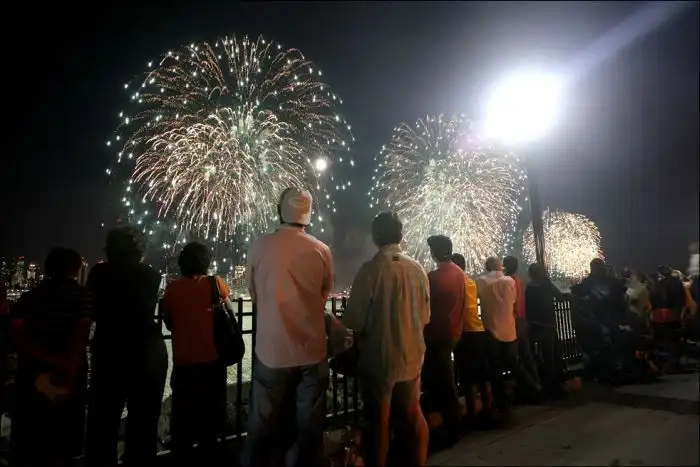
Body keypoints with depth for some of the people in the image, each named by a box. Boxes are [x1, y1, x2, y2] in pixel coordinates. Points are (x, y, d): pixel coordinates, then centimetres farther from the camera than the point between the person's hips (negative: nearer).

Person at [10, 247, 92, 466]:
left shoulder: (30, 296, 8)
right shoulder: (80, 294, -2)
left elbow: (17, 332, -8)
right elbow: (80, 336, -13)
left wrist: (50, 359, -11)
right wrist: (70, 379, -14)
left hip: (32, 376, 3)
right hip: (68, 377, -3)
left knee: (27, 444, 14)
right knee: (60, 447, 12)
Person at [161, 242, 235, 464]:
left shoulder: (172, 288, -4)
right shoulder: (216, 284, -7)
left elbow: (168, 322, 7)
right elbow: (230, 312, 7)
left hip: (183, 361, 0)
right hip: (212, 359, 0)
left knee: (183, 412, 13)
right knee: (211, 410, 16)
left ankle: (182, 456, 21)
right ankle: (208, 451, 27)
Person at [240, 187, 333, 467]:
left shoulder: (259, 247, -8)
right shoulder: (321, 251, -6)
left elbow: (254, 294, 7)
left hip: (272, 351, -1)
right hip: (312, 351, 1)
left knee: (262, 430, 13)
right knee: (310, 430, 13)